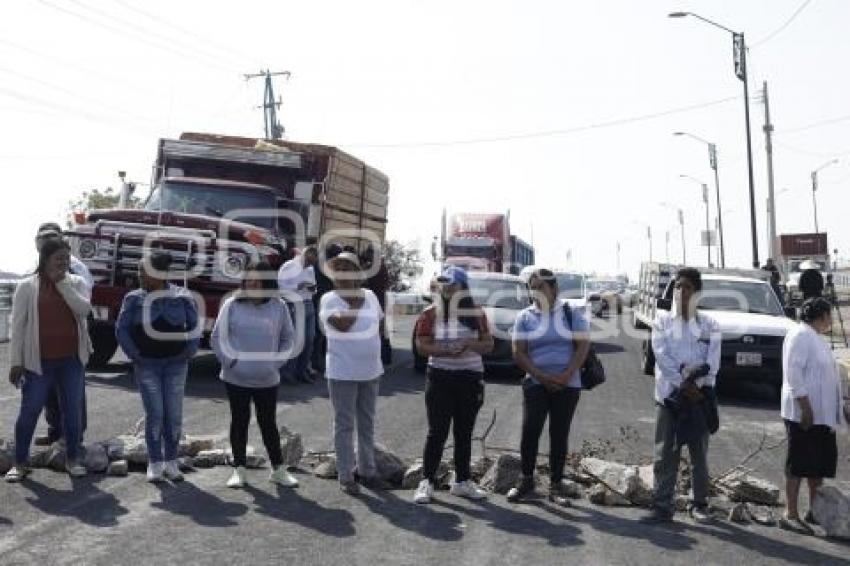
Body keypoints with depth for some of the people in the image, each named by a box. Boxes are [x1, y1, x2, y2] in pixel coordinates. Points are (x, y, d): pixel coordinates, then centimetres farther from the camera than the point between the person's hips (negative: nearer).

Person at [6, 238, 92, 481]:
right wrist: (16, 361, -5)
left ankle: (72, 458, 22)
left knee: (72, 410, 9)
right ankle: (20, 462, 18)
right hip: (39, 361, -2)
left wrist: (62, 283, -12)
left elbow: (84, 309, -14)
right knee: (29, 411, 4)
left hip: (72, 359, 2)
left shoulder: (77, 283, 5)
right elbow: (18, 325, -2)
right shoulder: (27, 286, -1)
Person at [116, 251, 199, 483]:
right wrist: (134, 355, -3)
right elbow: (121, 329, 4)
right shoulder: (134, 299, -1)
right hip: (147, 364, 0)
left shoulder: (182, 297, -2)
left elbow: (194, 327, 6)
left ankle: (171, 462, 14)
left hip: (176, 364, 1)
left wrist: (189, 353, -2)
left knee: (174, 414, 2)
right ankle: (155, 463, 7)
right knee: (154, 414, -4)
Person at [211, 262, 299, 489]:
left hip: (267, 379, 1)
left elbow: (288, 338, 9)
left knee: (268, 423, 9)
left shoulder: (279, 307, -1)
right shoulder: (232, 305, -5)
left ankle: (278, 469, 20)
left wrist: (277, 361, -1)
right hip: (236, 378, -1)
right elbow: (218, 337, 1)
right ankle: (239, 469, 21)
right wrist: (229, 360, -7)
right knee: (239, 421, 10)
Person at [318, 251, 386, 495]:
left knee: (367, 424, 15)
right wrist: (357, 299, -18)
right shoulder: (330, 299, -10)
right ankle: (345, 475, 12)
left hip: (370, 372, 5)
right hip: (342, 374, -5)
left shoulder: (370, 296, 4)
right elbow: (343, 325, -25)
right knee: (344, 425, 3)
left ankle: (367, 470, 28)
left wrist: (374, 356, 10)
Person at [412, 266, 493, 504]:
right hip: (440, 377, -3)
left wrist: (469, 344, -16)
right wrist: (445, 350, -23)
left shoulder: (476, 314, 5)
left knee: (464, 432, 12)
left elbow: (488, 344, 5)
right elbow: (421, 345, -7)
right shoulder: (431, 314, -2)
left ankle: (462, 481, 24)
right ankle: (427, 482, 6)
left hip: (470, 377, 3)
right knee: (437, 432, -3)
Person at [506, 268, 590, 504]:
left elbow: (583, 347, -3)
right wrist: (541, 377, -12)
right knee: (529, 432, -7)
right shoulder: (525, 317, 5)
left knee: (560, 435, 4)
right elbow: (518, 352, -1)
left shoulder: (572, 314, 3)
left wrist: (566, 376, -15)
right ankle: (526, 481, 9)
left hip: (567, 385, 0)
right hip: (535, 384, 0)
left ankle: (556, 485, 13)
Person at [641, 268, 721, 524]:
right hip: (669, 394, -1)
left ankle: (700, 504, 21)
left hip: (699, 396, 1)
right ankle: (662, 506, 3)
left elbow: (712, 361, -2)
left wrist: (697, 385, -14)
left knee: (699, 454, 9)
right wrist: (682, 383, -13)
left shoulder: (708, 324, 7)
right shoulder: (662, 320, 5)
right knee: (665, 454, -1)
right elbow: (661, 355, -5)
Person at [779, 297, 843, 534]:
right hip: (804, 413, -10)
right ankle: (790, 515, 2)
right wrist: (805, 407, -23)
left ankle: (815, 511, 25)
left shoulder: (814, 337, 17)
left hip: (822, 415, 10)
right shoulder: (800, 335, -13)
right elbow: (793, 373, -20)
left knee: (820, 463, 15)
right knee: (798, 465, -4)